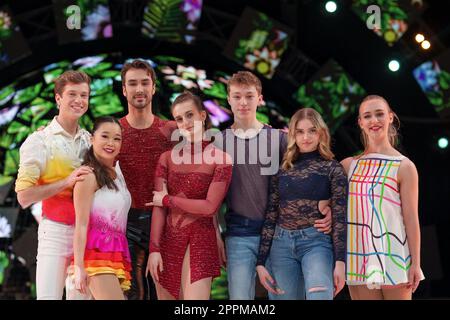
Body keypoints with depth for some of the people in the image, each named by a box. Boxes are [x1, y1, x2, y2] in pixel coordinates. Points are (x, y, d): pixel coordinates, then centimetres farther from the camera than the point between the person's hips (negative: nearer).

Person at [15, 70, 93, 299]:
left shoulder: (90, 140, 13)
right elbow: (24, 196, -10)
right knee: (48, 296, -9)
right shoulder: (39, 141, -2)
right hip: (56, 231, -4)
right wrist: (67, 182, -16)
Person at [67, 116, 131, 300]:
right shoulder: (89, 175, -5)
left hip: (117, 254, 8)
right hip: (96, 251, -8)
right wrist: (79, 266, -16)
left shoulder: (117, 173, 19)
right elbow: (81, 223, -10)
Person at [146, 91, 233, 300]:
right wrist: (154, 249, -8)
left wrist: (168, 200, -5)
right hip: (167, 238, 4)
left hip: (200, 241, -4)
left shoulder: (220, 158, -3)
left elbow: (210, 207, -10)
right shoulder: (167, 158, 7)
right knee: (166, 296, 7)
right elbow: (158, 208, 0)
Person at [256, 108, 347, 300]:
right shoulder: (283, 169, 12)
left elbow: (340, 216, -3)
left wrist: (340, 261, -12)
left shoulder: (332, 168, 3)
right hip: (282, 244, 4)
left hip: (317, 242, -4)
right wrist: (261, 261, 7)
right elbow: (271, 214, 12)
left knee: (319, 296, -25)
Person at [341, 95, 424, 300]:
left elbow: (411, 218, -2)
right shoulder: (349, 165, 10)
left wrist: (415, 264, -6)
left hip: (392, 256, -3)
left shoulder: (404, 167, 1)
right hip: (359, 257, 3)